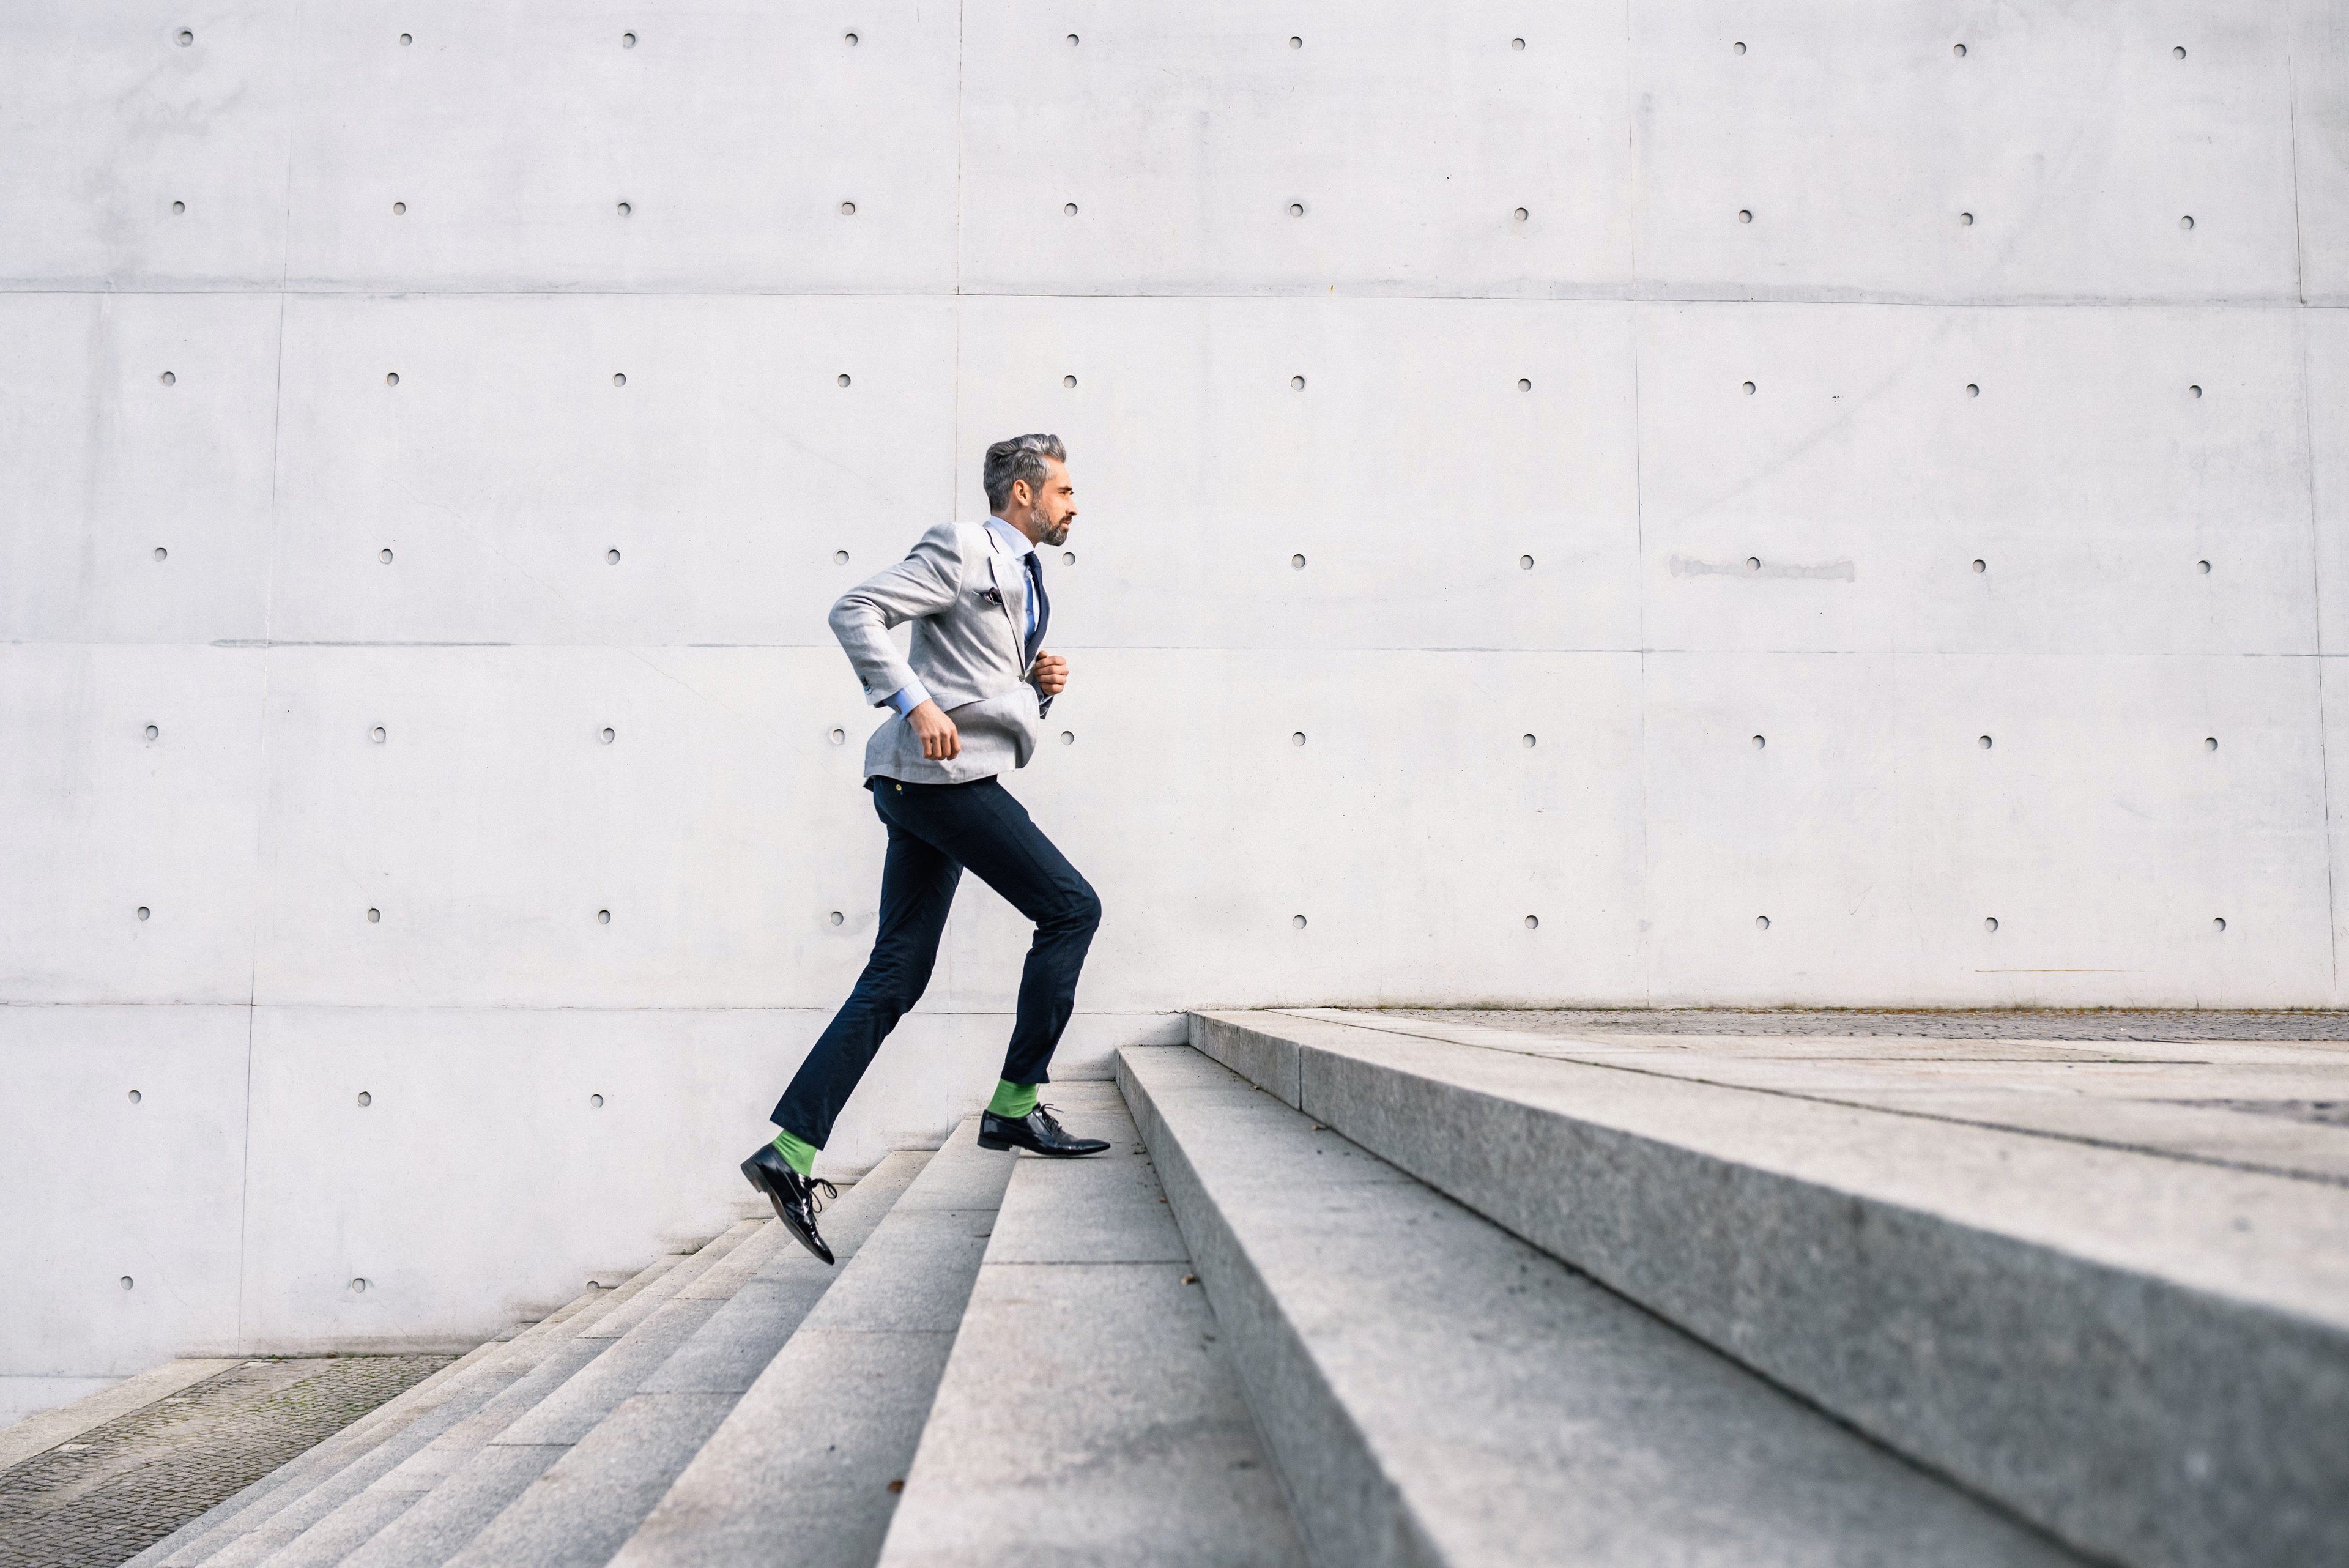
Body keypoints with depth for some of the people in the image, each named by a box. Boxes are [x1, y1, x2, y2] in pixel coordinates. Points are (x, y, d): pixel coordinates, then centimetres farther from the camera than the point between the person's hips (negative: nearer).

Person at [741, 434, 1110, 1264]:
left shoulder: (1028, 581, 26)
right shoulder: (962, 549, -3)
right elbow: (855, 610, -13)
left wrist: (1043, 685, 10)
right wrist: (917, 704, -22)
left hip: (942, 780, 9)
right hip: (943, 769, -9)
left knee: (897, 977, 4)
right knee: (1071, 907, -7)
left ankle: (791, 1152, 3)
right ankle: (1015, 1106, -1)